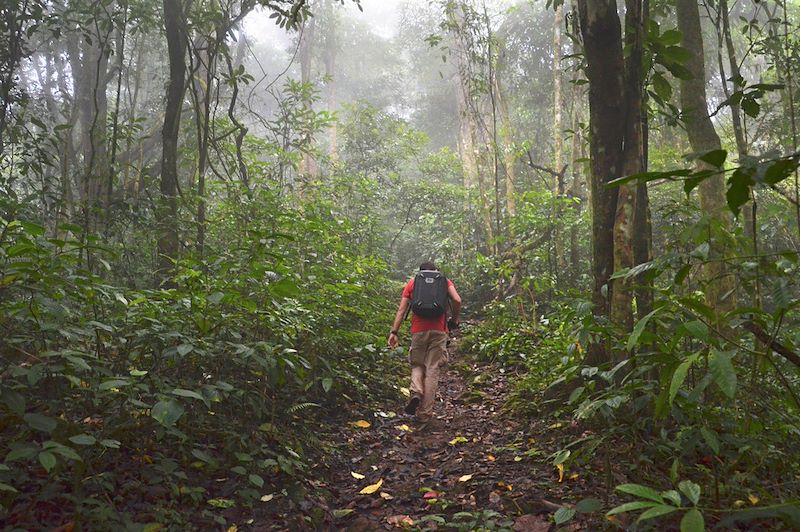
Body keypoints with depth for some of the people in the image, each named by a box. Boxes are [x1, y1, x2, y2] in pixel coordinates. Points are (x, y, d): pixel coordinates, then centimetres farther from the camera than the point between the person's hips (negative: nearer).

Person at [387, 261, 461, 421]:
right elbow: (457, 300, -4)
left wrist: (394, 332, 5)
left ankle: (416, 392, -10)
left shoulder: (412, 282, 14)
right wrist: (454, 320, 10)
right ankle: (425, 413, 4)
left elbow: (402, 309, 6)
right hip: (438, 330, 0)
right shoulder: (444, 281, 12)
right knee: (432, 370, 4)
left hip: (419, 330, 1)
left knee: (417, 365, 18)